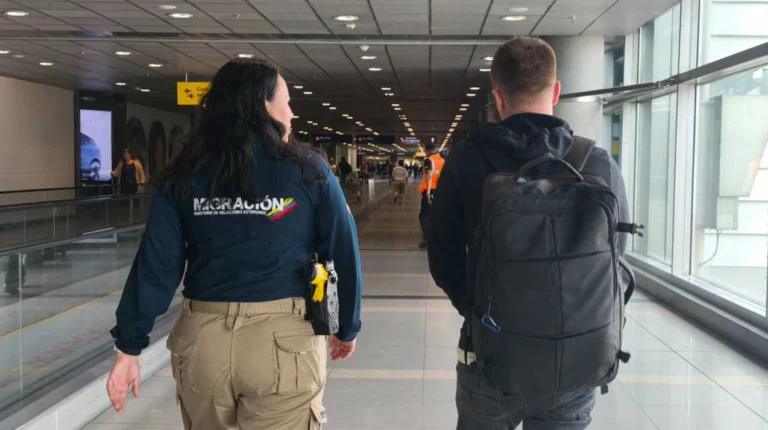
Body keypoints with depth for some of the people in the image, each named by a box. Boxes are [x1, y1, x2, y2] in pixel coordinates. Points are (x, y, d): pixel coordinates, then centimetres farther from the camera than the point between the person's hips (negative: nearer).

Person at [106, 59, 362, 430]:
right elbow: (344, 257, -1)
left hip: (202, 342, 3)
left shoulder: (184, 176, 1)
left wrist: (129, 345, 2)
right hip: (285, 342, -3)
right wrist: (347, 328, 12)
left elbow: (156, 266, -3)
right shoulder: (309, 172, -4)